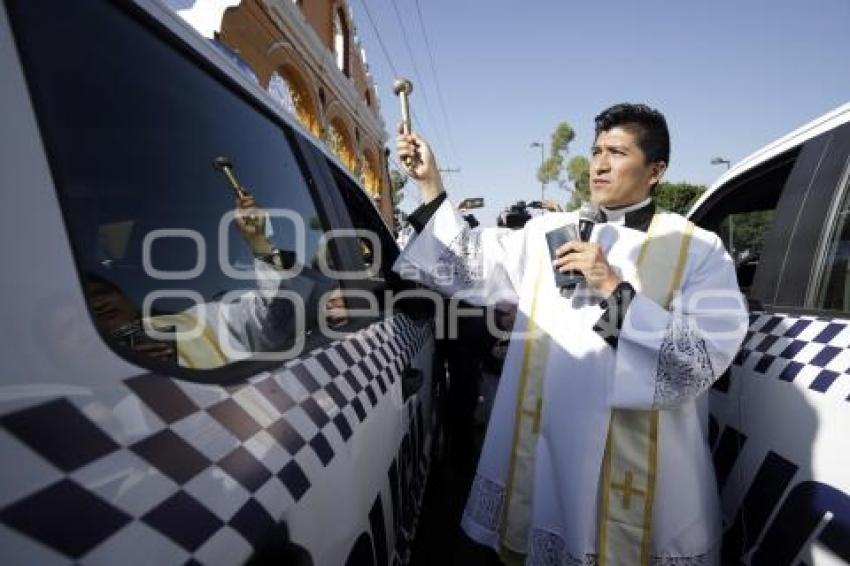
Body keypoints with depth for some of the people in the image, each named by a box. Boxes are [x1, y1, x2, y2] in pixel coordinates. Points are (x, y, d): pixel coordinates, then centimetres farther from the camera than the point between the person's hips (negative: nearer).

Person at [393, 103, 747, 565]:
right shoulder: (550, 233, 7)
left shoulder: (698, 251, -3)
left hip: (640, 469, -2)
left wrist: (615, 290, -21)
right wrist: (430, 185, -5)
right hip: (546, 451, 3)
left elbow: (708, 355, -14)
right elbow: (468, 267, 0)